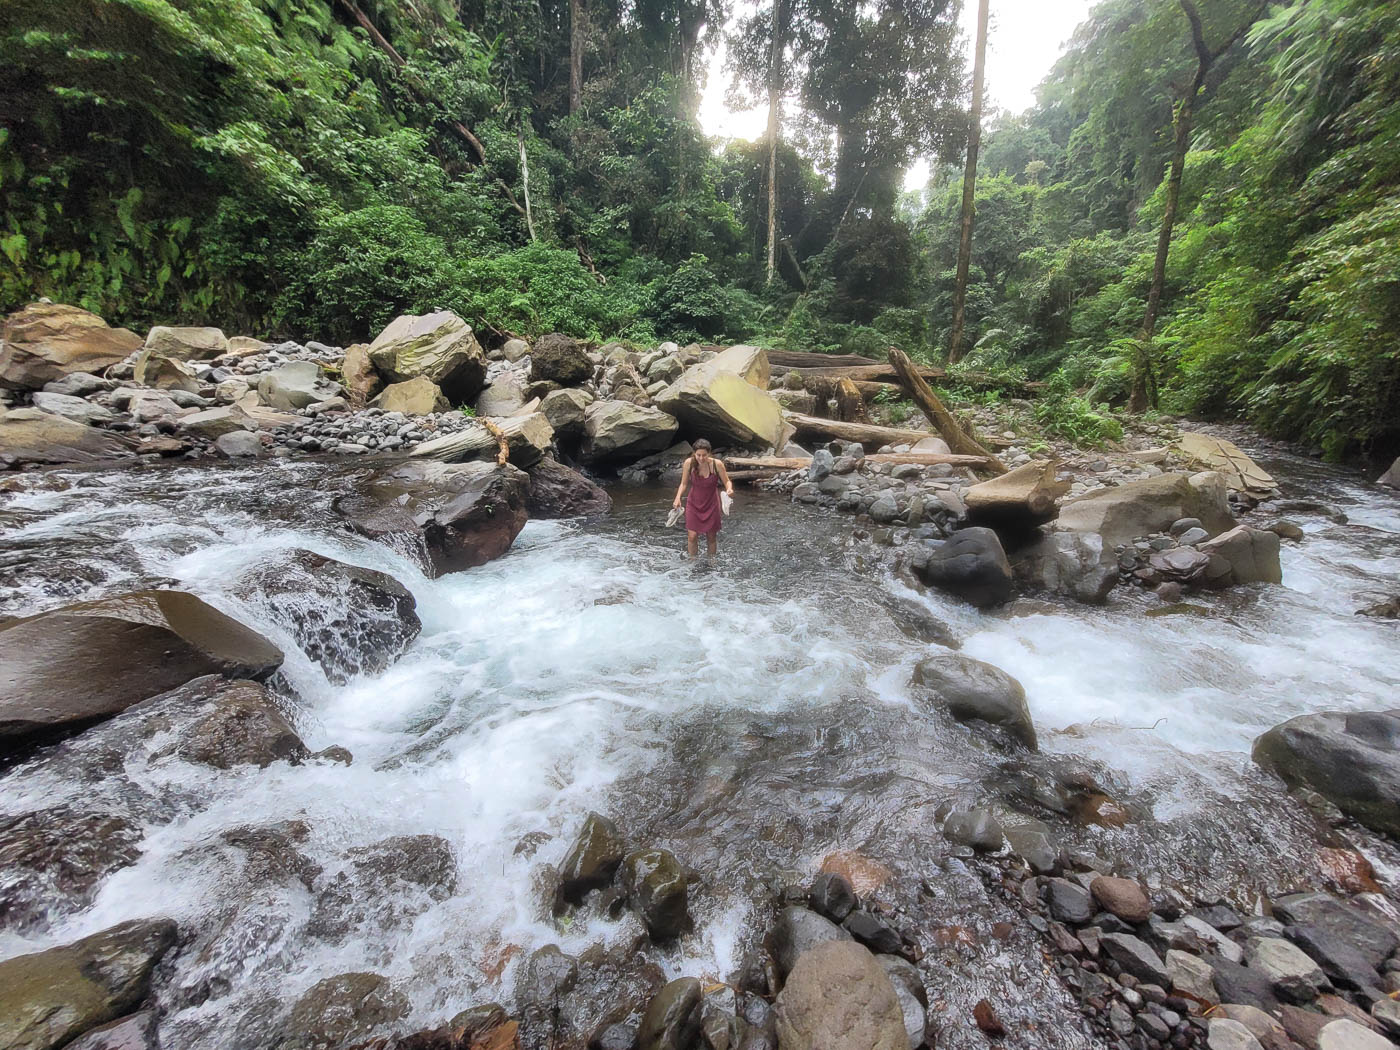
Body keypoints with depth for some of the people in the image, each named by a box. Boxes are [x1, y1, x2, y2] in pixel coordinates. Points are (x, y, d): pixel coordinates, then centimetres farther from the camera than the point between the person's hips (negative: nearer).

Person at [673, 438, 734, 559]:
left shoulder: (717, 464, -18)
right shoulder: (689, 463, -15)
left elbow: (727, 482, -6)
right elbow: (684, 484, -4)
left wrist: (729, 489, -28)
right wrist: (678, 497, -20)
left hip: (711, 505, 0)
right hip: (694, 504, 0)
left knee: (711, 537, 10)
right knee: (692, 536, -6)